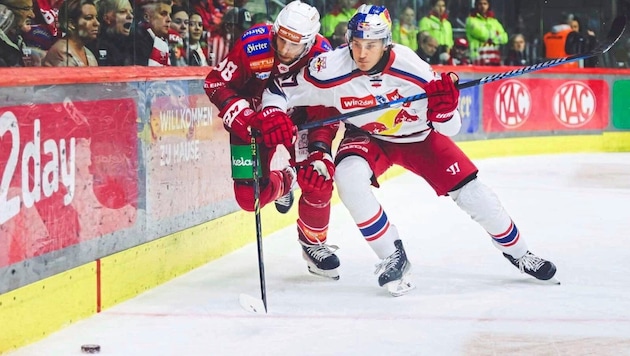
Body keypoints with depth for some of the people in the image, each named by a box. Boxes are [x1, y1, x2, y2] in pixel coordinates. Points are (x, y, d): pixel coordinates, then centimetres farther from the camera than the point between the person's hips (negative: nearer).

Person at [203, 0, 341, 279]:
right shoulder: (253, 44, -30)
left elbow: (326, 111, -21)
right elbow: (216, 83, -20)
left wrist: (320, 154, -35)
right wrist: (243, 117, -35)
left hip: (299, 117, 1)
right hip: (254, 116, -1)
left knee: (318, 180, -17)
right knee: (250, 196, -8)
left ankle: (313, 242, 11)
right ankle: (282, 183, 30)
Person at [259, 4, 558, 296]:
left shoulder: (411, 68, -30)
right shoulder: (331, 70, -30)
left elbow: (448, 129, -22)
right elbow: (277, 90, -17)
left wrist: (444, 106, -43)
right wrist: (275, 118, -37)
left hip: (418, 136, 0)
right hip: (367, 138, 0)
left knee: (469, 190, -5)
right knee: (348, 175, -31)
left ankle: (518, 254, 21)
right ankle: (393, 258, -13)